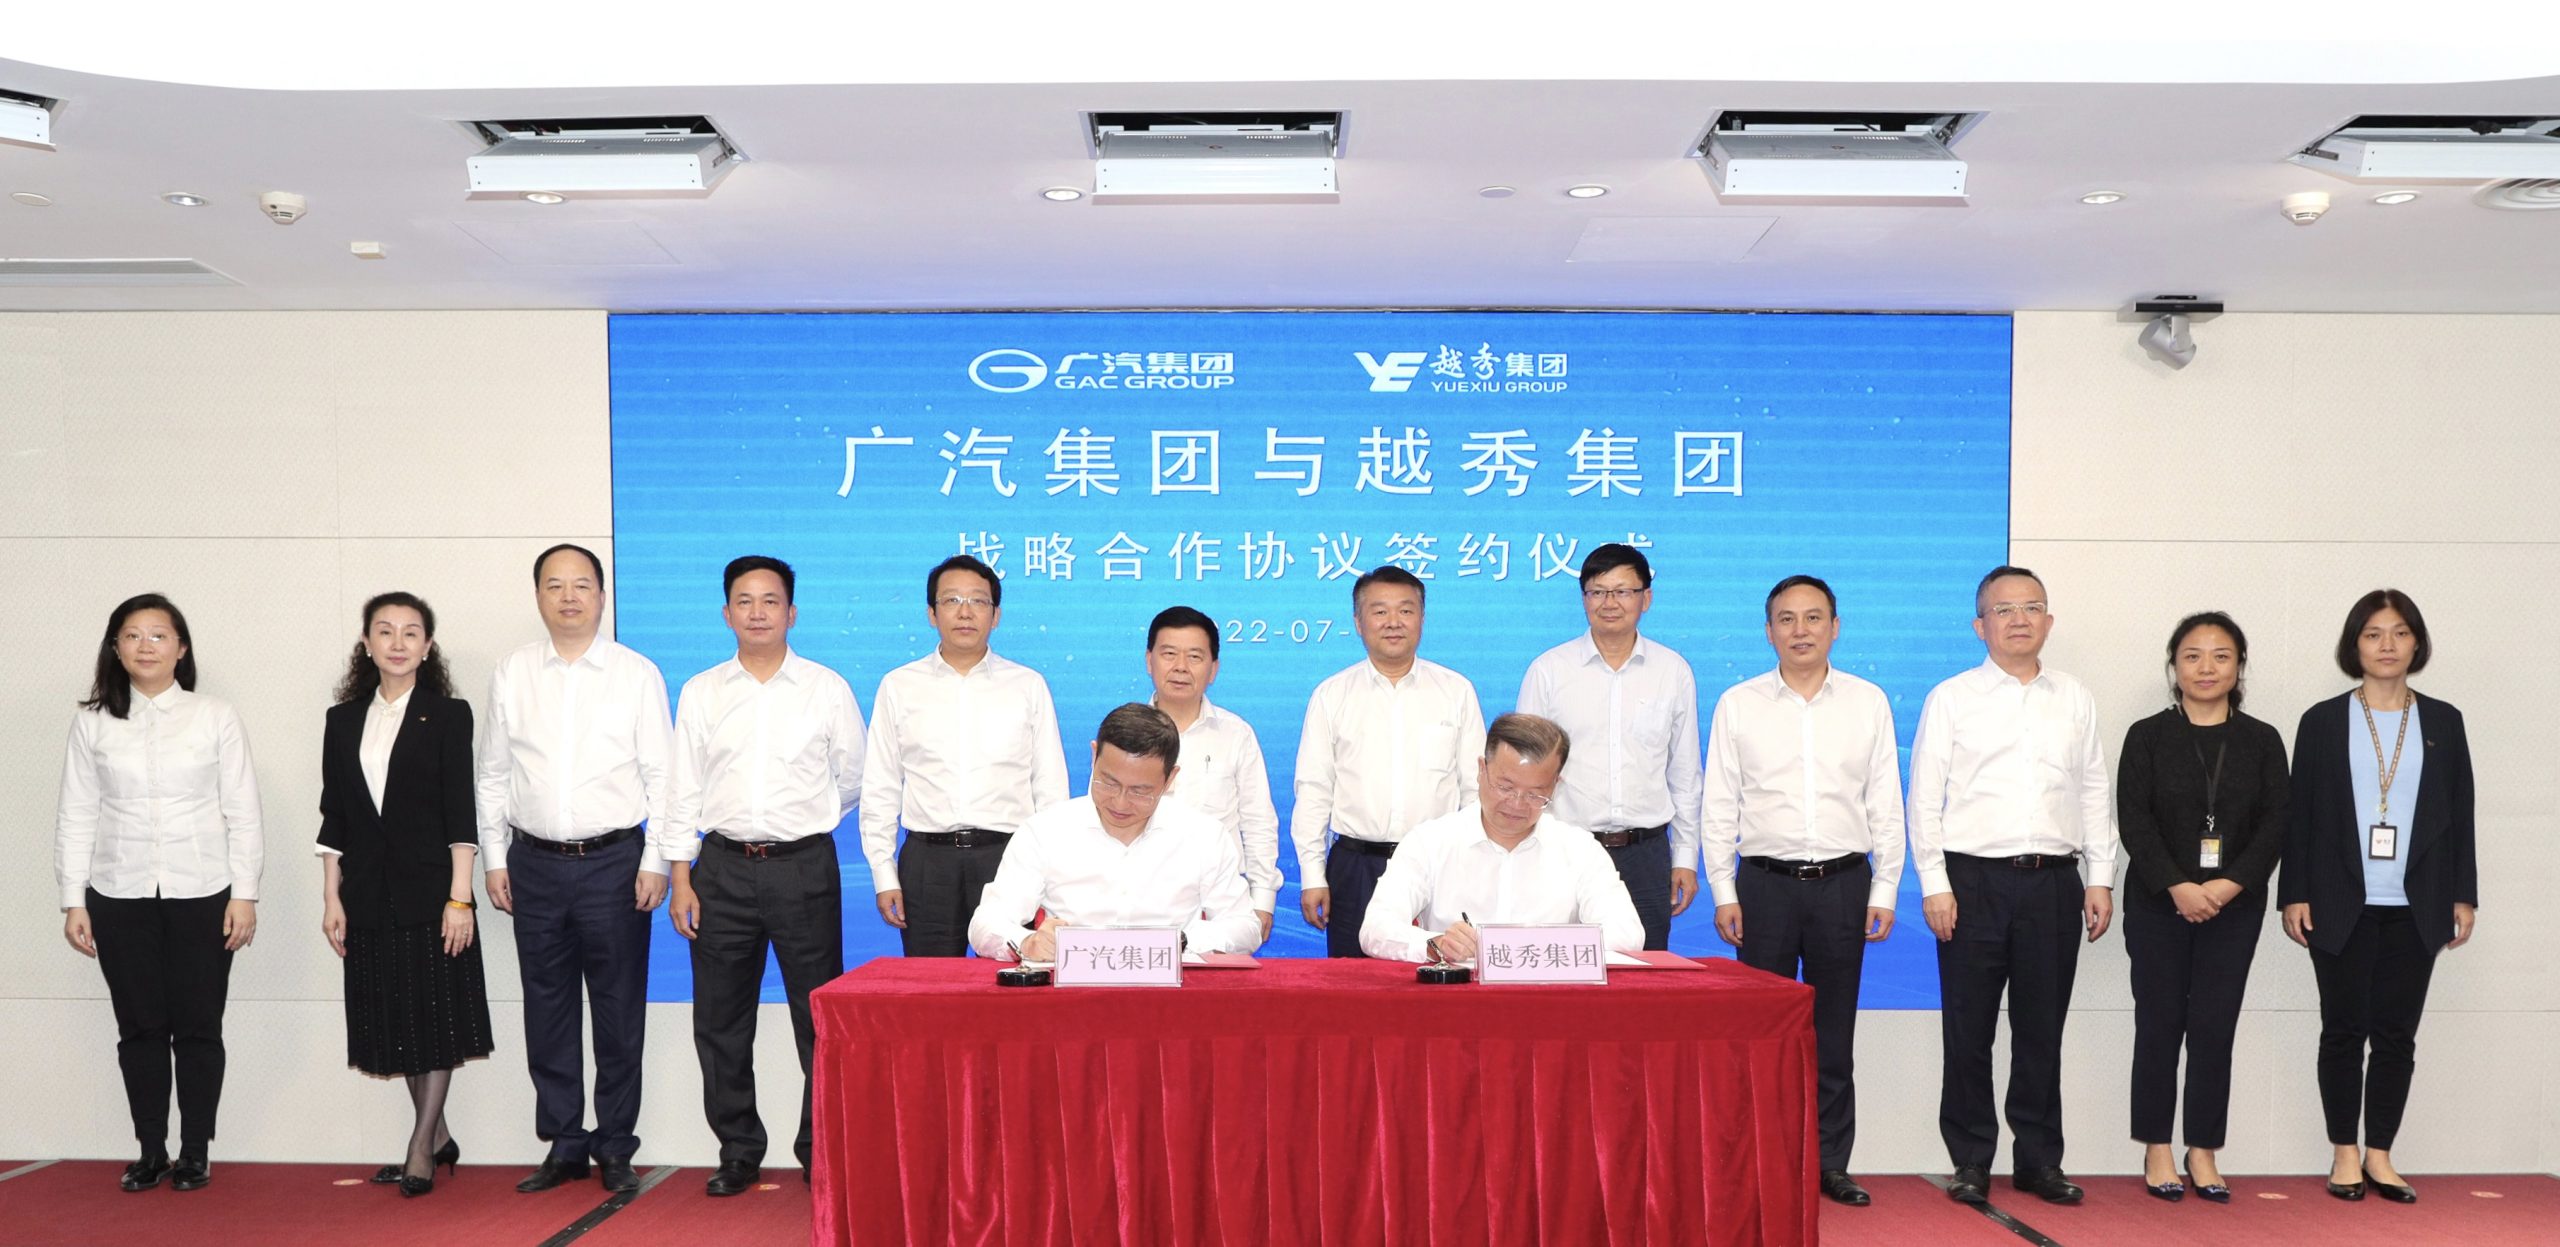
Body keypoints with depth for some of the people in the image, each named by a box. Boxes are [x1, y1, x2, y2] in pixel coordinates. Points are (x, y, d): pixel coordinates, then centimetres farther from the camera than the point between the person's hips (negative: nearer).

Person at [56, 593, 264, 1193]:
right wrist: (73, 902, 2)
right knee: (139, 1029, 6)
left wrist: (244, 895, -4)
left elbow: (243, 812, 1)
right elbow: (76, 816, 7)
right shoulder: (92, 723, 6)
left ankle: (196, 1153, 13)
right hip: (120, 897, 2)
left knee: (198, 1028, 2)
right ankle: (150, 1152, 17)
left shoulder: (215, 717, 2)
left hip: (202, 895, -1)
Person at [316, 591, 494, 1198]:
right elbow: (334, 816, 9)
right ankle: (438, 1138, 24)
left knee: (436, 1014, -1)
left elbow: (460, 813, -6)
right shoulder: (344, 720, 9)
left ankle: (421, 1149, 7)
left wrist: (459, 897, -11)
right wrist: (332, 898, 4)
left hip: (429, 887, -4)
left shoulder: (448, 715, -2)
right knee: (391, 1018, 10)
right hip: (369, 892, 4)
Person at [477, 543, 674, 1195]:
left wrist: (655, 862, -6)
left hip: (614, 860, -2)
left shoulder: (637, 673, 1)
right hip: (535, 864, 2)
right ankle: (563, 1145, 20)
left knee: (619, 1011, 3)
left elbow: (659, 775, 0)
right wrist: (494, 858, 6)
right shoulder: (511, 674, 8)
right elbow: (494, 775, 11)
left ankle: (615, 1148, 14)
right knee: (547, 1011, 8)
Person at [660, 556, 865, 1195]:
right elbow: (683, 791, 6)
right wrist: (680, 881, 1)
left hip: (805, 867, -2)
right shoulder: (700, 694, 8)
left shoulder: (827, 688, 3)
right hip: (723, 870, 2)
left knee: (820, 1018, 0)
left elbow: (852, 780, 12)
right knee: (720, 1021, 7)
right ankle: (738, 1151, 20)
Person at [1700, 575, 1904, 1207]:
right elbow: (1719, 806, 4)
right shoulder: (1738, 704, 4)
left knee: (1833, 1033, 7)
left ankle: (1830, 1162, 16)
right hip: (1765, 882, -1)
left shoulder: (1869, 703, 7)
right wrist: (1724, 892, -2)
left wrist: (1884, 892, 2)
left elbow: (1886, 806, 7)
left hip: (1844, 880, 1)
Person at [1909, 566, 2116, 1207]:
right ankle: (1971, 1161, 14)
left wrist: (2101, 879, 7)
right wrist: (1935, 885, -7)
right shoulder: (1950, 699, 2)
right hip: (1974, 880, -2)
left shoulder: (2076, 701, 11)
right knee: (1969, 1030, 3)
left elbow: (2095, 794, 13)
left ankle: (2040, 1159, 20)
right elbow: (1925, 798, -1)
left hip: (2053, 882, 2)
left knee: (2042, 1030, 9)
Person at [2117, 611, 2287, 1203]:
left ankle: (2204, 1152, 13)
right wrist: (2178, 886, -16)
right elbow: (2134, 820, -6)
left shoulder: (2261, 741, 6)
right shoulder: (2148, 736, 1)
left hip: (2234, 906, 1)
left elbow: (2274, 824, 0)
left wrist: (2230, 884, -13)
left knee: (2215, 1027, 2)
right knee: (2159, 1024, 3)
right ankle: (2157, 1150, 14)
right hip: (2158, 904, -1)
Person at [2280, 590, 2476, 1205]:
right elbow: (2299, 813, 1)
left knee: (2397, 1033, 4)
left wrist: (2463, 896, 4)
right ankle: (2344, 1155, 13)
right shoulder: (2323, 721, 3)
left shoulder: (2443, 722, 8)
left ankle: (2379, 1155, 14)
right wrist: (2294, 894, -4)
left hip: (2415, 908, 2)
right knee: (2344, 1029, 4)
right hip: (2342, 905, -1)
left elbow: (2461, 814, 9)